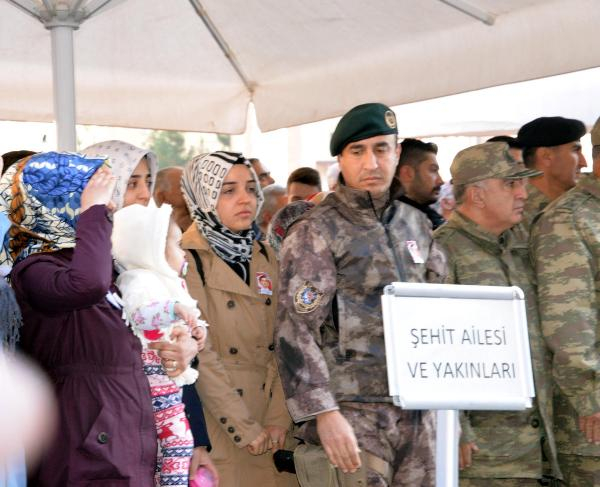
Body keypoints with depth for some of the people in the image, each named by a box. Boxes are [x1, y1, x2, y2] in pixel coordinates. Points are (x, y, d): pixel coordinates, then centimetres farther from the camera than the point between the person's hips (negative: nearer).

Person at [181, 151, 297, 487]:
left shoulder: (266, 258, 9)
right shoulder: (184, 261, -10)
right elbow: (199, 354, -15)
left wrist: (279, 418, -6)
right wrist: (245, 429, -16)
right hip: (217, 430, -5)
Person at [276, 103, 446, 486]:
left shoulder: (417, 224, 13)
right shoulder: (316, 232, -6)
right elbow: (296, 331, -12)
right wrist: (324, 413, -19)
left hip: (417, 412, 6)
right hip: (353, 414, -6)